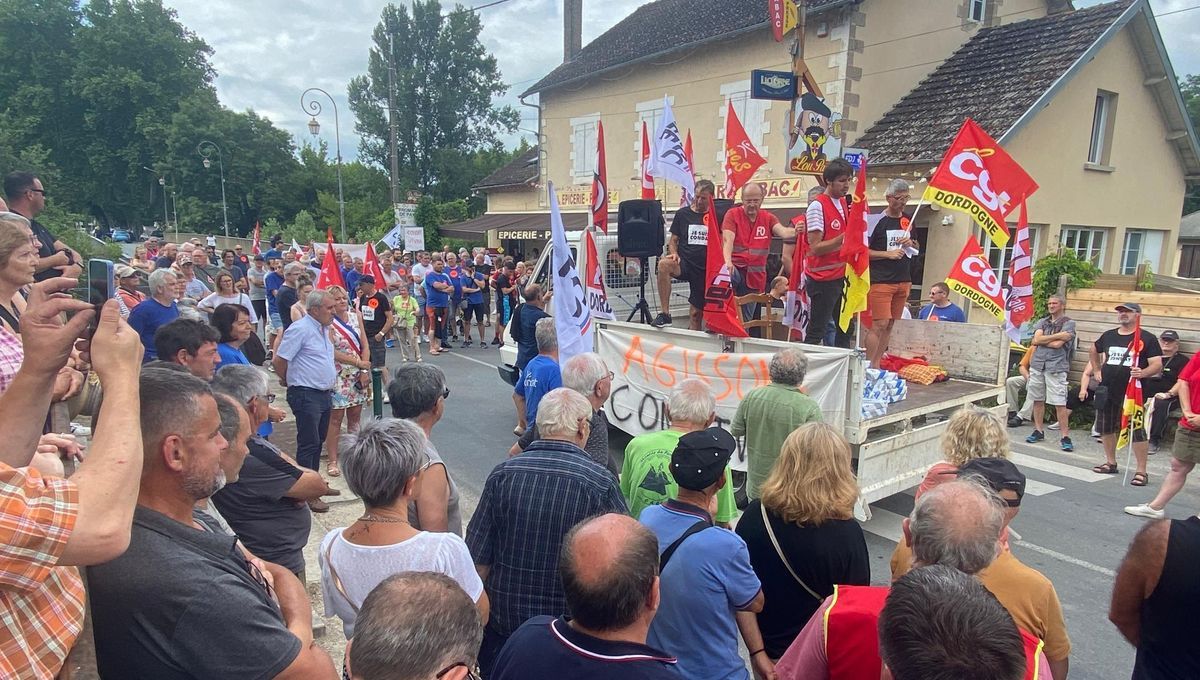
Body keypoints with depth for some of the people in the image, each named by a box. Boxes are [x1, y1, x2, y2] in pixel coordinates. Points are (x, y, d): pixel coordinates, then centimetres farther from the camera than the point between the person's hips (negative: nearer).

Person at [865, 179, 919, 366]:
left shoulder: (908, 221, 13)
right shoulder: (878, 221, -6)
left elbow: (916, 248, 25)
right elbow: (863, 251, -9)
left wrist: (911, 243, 3)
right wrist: (887, 254, -17)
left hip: (903, 281, 7)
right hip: (881, 281, -7)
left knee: (890, 325, 8)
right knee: (879, 324, -12)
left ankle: (876, 365, 15)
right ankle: (869, 366, -6)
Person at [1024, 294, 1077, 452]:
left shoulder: (1068, 323, 0)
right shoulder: (1043, 322, 14)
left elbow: (1057, 344, -12)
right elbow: (1036, 339, -3)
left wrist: (1041, 340, -2)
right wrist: (1058, 335, -8)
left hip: (1056, 367, -5)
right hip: (1037, 365, 5)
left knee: (1060, 403, -6)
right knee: (1038, 400, 11)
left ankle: (1065, 437, -2)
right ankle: (1038, 431, 21)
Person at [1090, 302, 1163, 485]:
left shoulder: (1147, 338, -4)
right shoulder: (1108, 335, 10)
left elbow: (1157, 365, -11)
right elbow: (1094, 351, 30)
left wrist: (1142, 373, -30)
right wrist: (1097, 370, 20)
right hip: (1107, 391, 5)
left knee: (1137, 430, -5)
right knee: (1106, 428, 13)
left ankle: (1141, 471, 2)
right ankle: (1110, 463, 28)